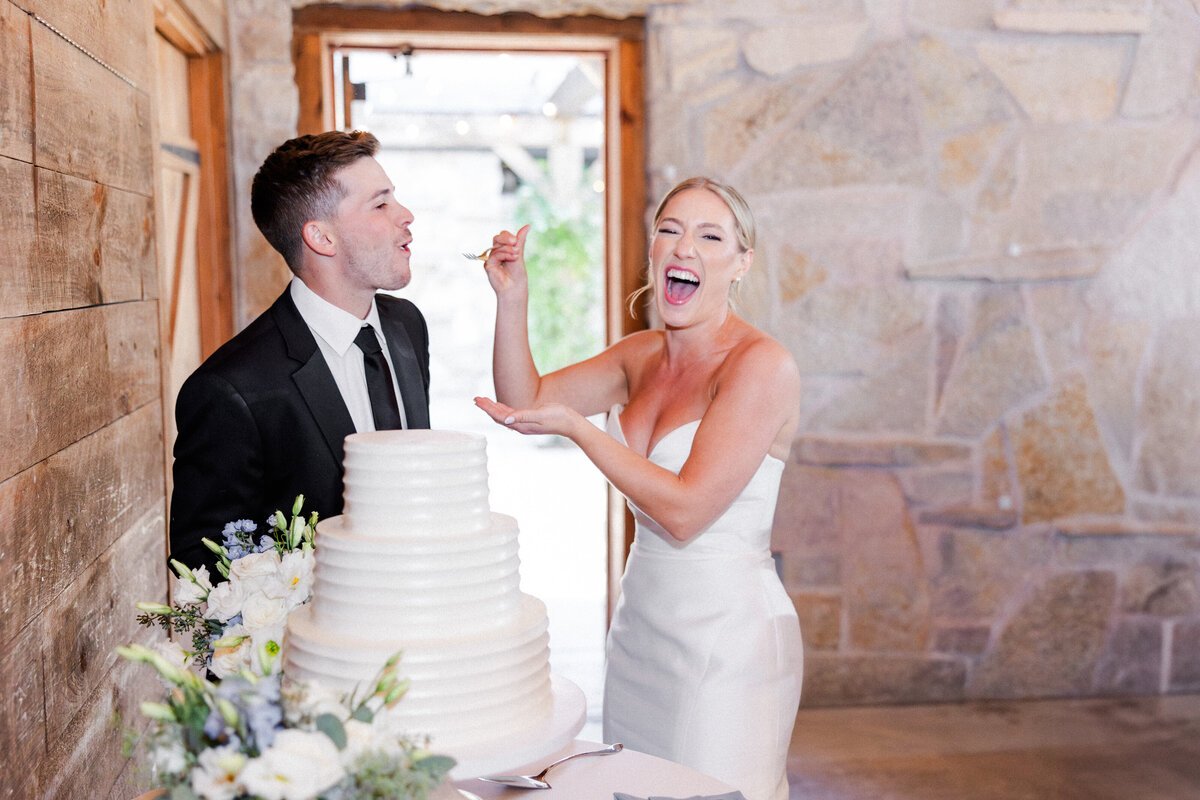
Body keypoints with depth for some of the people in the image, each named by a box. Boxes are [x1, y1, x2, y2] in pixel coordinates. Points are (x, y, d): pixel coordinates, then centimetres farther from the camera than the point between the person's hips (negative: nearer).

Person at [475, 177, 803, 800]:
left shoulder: (762, 364, -17)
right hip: (640, 624, 7)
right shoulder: (640, 356, 6)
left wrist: (576, 426, -21)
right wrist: (512, 298, -7)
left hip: (726, 635, -7)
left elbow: (684, 512, -21)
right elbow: (526, 398, 6)